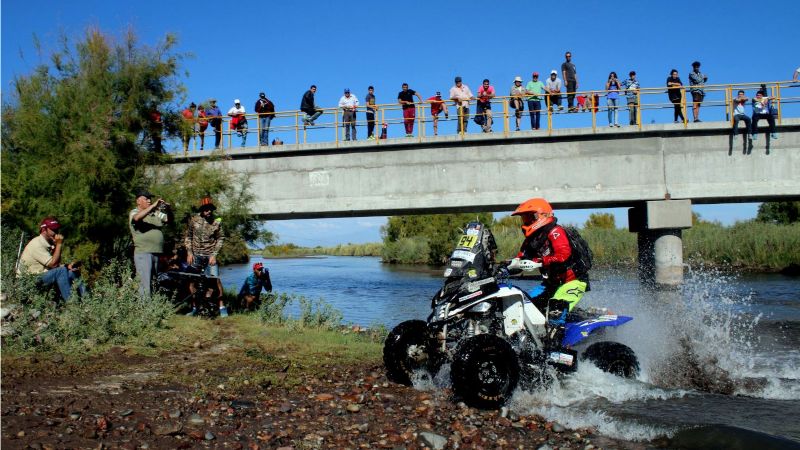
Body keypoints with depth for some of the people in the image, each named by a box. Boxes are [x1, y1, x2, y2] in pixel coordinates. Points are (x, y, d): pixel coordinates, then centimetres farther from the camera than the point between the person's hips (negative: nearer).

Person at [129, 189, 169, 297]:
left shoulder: (156, 213, 16)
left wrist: (168, 210, -9)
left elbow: (168, 219, 12)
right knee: (146, 286, -11)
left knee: (154, 284, 11)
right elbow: (137, 218, -21)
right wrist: (153, 206, -26)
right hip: (143, 253, -6)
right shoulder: (133, 213, 1)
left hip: (157, 253, 6)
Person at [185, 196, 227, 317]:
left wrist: (214, 255, -7)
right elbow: (188, 236, 7)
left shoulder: (217, 222, -4)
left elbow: (220, 239, 1)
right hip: (195, 254, 2)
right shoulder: (194, 220, -1)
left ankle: (222, 306, -2)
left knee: (215, 279, -12)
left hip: (210, 255, -2)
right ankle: (194, 307, 17)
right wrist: (189, 252, -2)